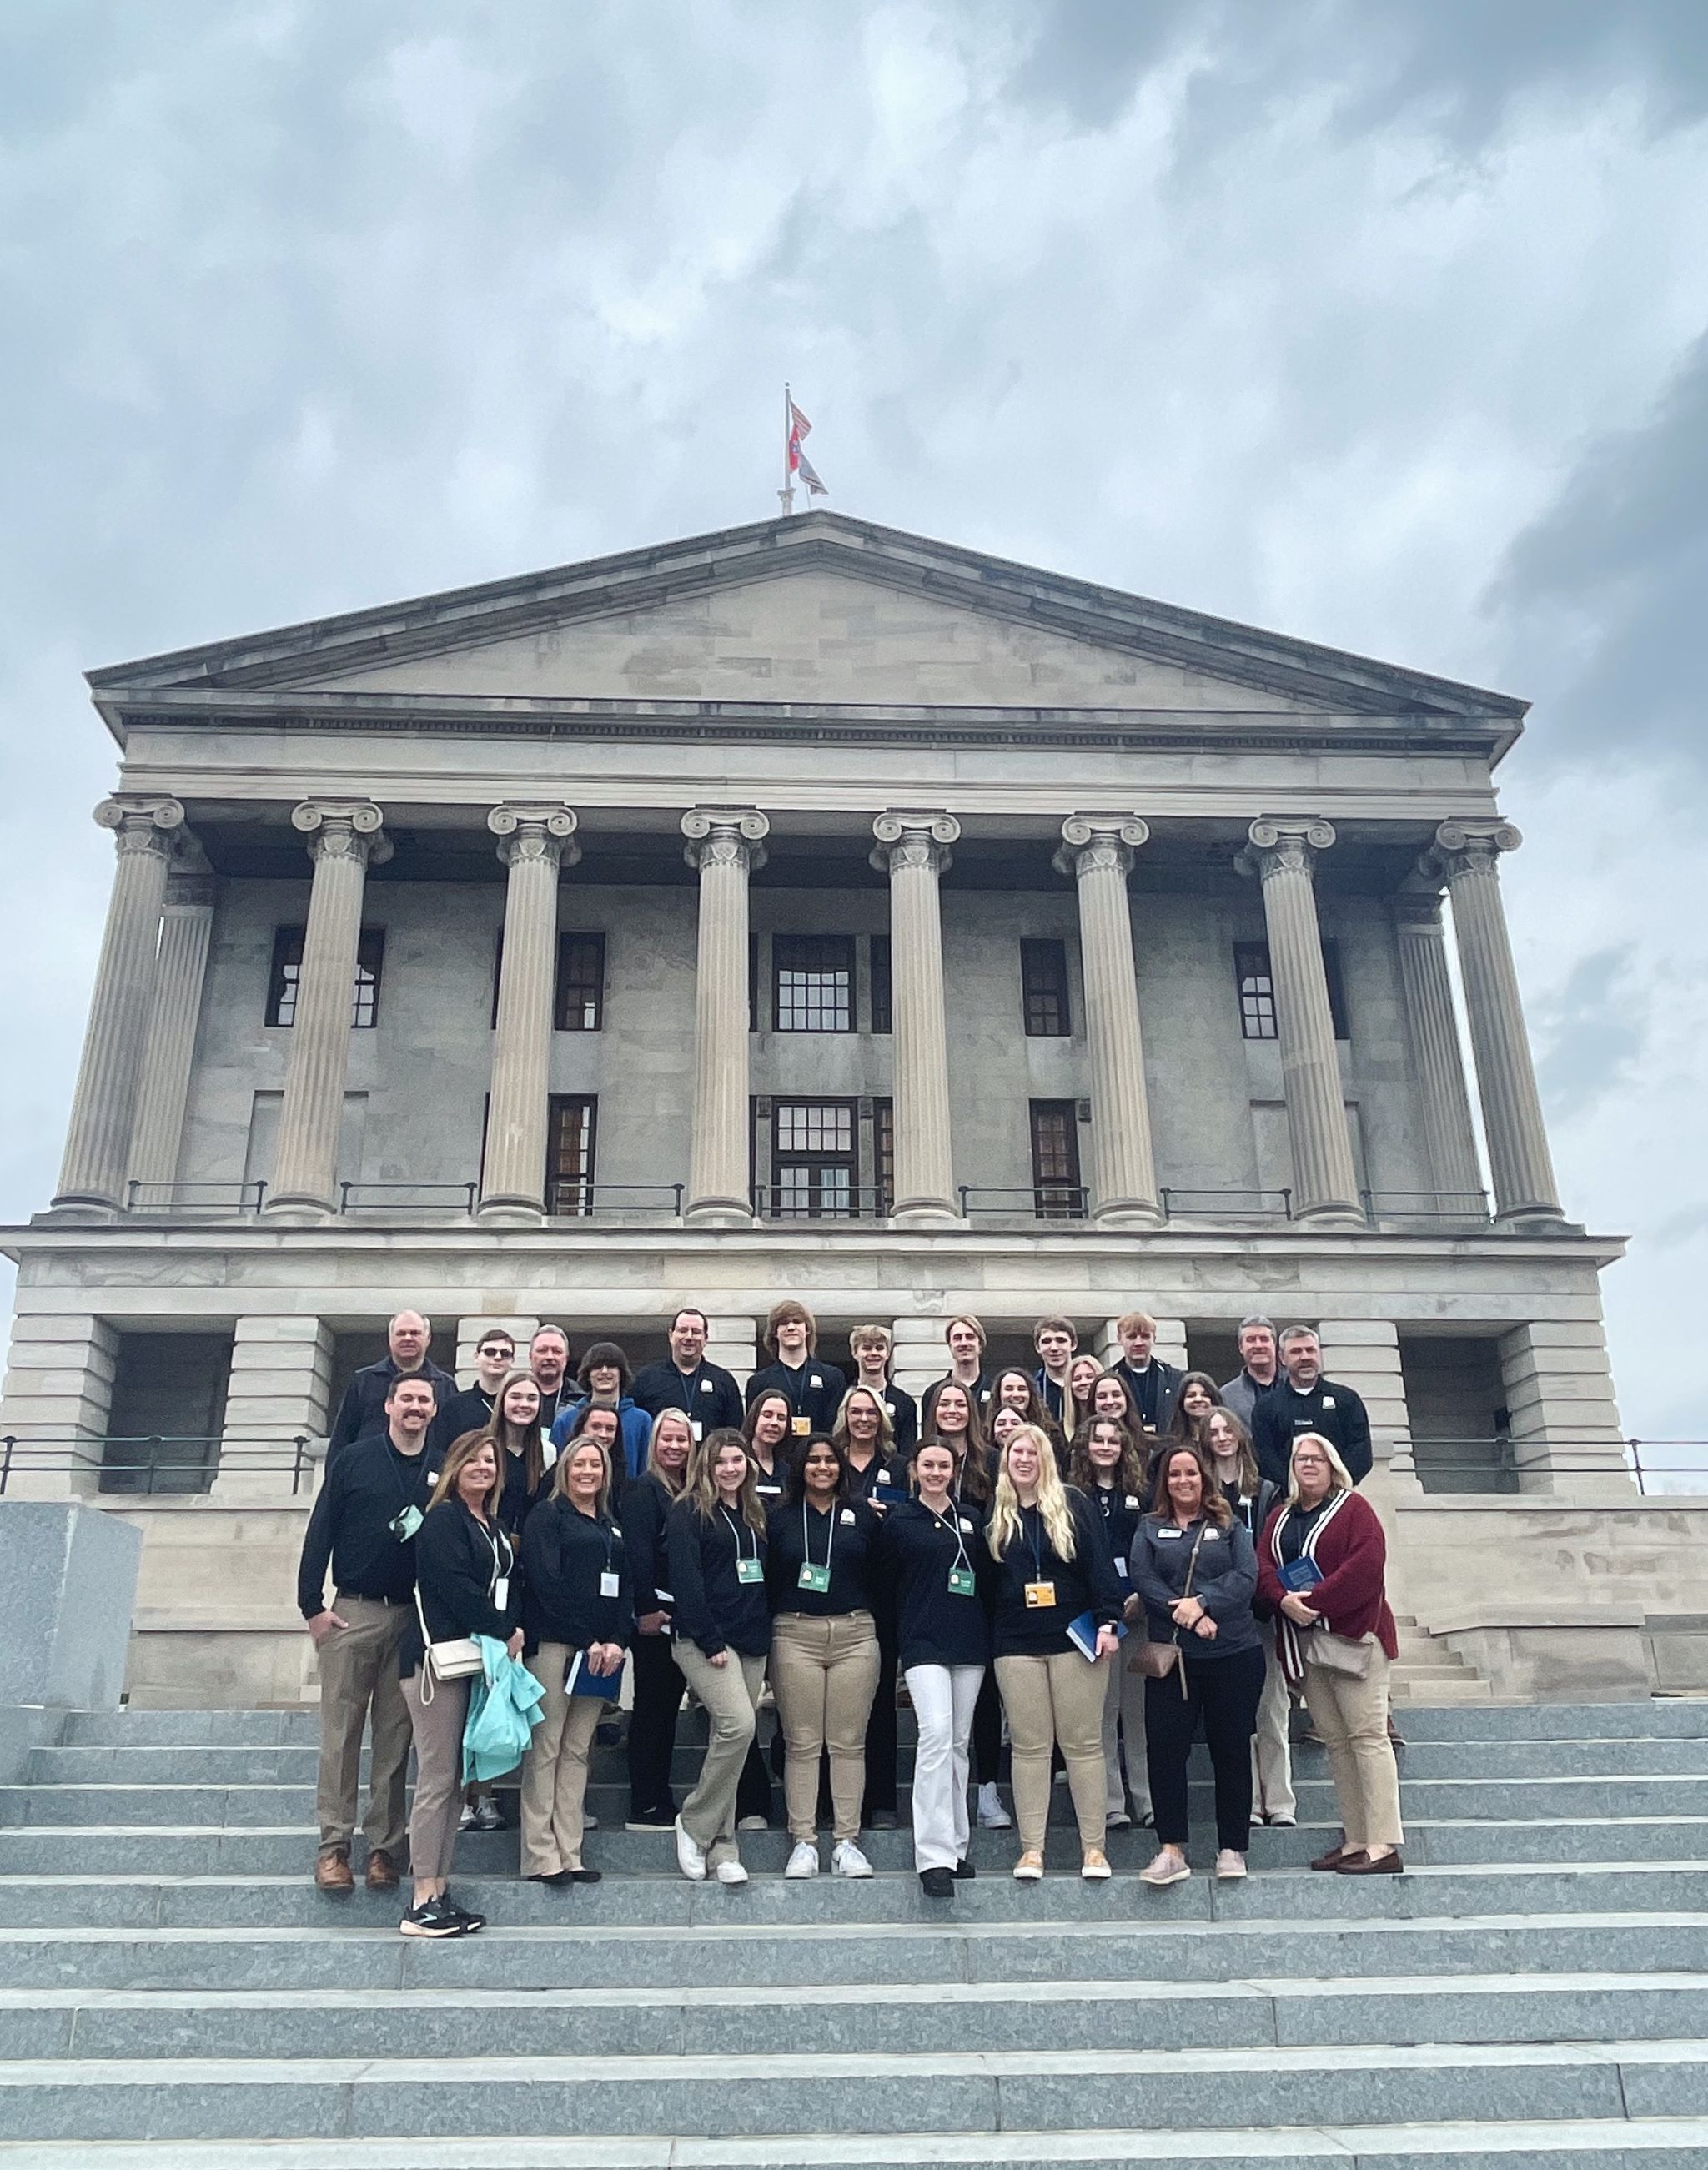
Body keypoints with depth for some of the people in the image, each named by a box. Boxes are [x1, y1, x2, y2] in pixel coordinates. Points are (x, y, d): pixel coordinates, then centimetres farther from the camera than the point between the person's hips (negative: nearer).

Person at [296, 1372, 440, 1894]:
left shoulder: (441, 1472, 5)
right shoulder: (355, 1459, 0)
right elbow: (320, 1532, -1)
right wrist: (312, 1605, -6)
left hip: (414, 1617, 2)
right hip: (352, 1611, -2)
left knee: (395, 1738, 6)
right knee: (341, 1732, 1)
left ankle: (384, 1848, 13)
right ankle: (333, 1846, 8)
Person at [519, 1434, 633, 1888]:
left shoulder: (612, 1527, 20)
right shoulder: (547, 1516, 1)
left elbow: (625, 1588, 15)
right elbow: (547, 1582, -10)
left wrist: (617, 1641, -2)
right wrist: (587, 1640, -12)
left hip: (603, 1649, 6)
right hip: (553, 1643, -6)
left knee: (577, 1750, 6)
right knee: (545, 1748, -6)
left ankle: (570, 1854, 7)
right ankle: (541, 1856, -2)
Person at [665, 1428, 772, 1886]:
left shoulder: (754, 1516, 17)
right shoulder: (689, 1513, -4)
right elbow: (685, 1580, -12)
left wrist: (766, 1634, 9)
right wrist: (710, 1641, -16)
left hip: (752, 1641, 7)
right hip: (706, 1640, -6)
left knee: (729, 1736, 6)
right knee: (739, 1724, -20)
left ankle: (720, 1848, 13)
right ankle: (694, 1825, -3)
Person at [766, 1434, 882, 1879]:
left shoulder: (862, 1514, 9)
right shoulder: (780, 1517, 7)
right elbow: (766, 1578, 6)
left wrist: (880, 1628, 3)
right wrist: (768, 1632, 0)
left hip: (855, 1633, 1)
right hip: (795, 1634, 0)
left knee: (849, 1742, 2)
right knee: (801, 1743, 1)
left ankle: (846, 1841, 9)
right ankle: (803, 1842, 8)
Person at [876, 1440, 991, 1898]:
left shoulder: (970, 1520, 12)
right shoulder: (898, 1521, 3)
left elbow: (986, 1577, 14)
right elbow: (884, 1578, 6)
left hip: (970, 1639, 4)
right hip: (923, 1641, -4)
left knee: (959, 1741, 9)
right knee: (936, 1733, -19)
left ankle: (954, 1847, 19)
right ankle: (934, 1856, -17)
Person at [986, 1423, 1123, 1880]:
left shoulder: (1074, 1505, 2)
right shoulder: (995, 1516, 9)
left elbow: (1100, 1566, -3)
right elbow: (984, 1582, 11)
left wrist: (1107, 1622, -11)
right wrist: (985, 1643, 5)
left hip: (1075, 1637, -2)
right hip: (1016, 1644, 2)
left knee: (1083, 1743, 2)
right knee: (1029, 1746, 4)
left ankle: (1093, 1847, 9)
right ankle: (1031, 1849, 9)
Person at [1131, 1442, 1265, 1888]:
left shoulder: (1229, 1526, 8)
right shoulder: (1149, 1528, 10)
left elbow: (1246, 1577, -5)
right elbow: (1141, 1577, -4)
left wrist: (1203, 1601, -18)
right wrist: (1185, 1614, -16)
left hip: (1233, 1654, 0)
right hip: (1171, 1656, 0)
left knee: (1231, 1751, 6)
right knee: (1164, 1748, -5)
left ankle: (1232, 1850, 17)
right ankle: (1171, 1851, 2)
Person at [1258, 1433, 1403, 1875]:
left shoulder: (1353, 1508, -2)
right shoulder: (1280, 1516, 16)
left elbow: (1366, 1566, -15)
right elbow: (1263, 1565, 6)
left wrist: (1315, 1601, -19)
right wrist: (1285, 1598, -14)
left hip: (1351, 1635, -6)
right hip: (1300, 1638, 6)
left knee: (1367, 1736, -7)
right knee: (1334, 1739, 8)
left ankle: (1383, 1846, -7)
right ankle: (1355, 1840, 13)